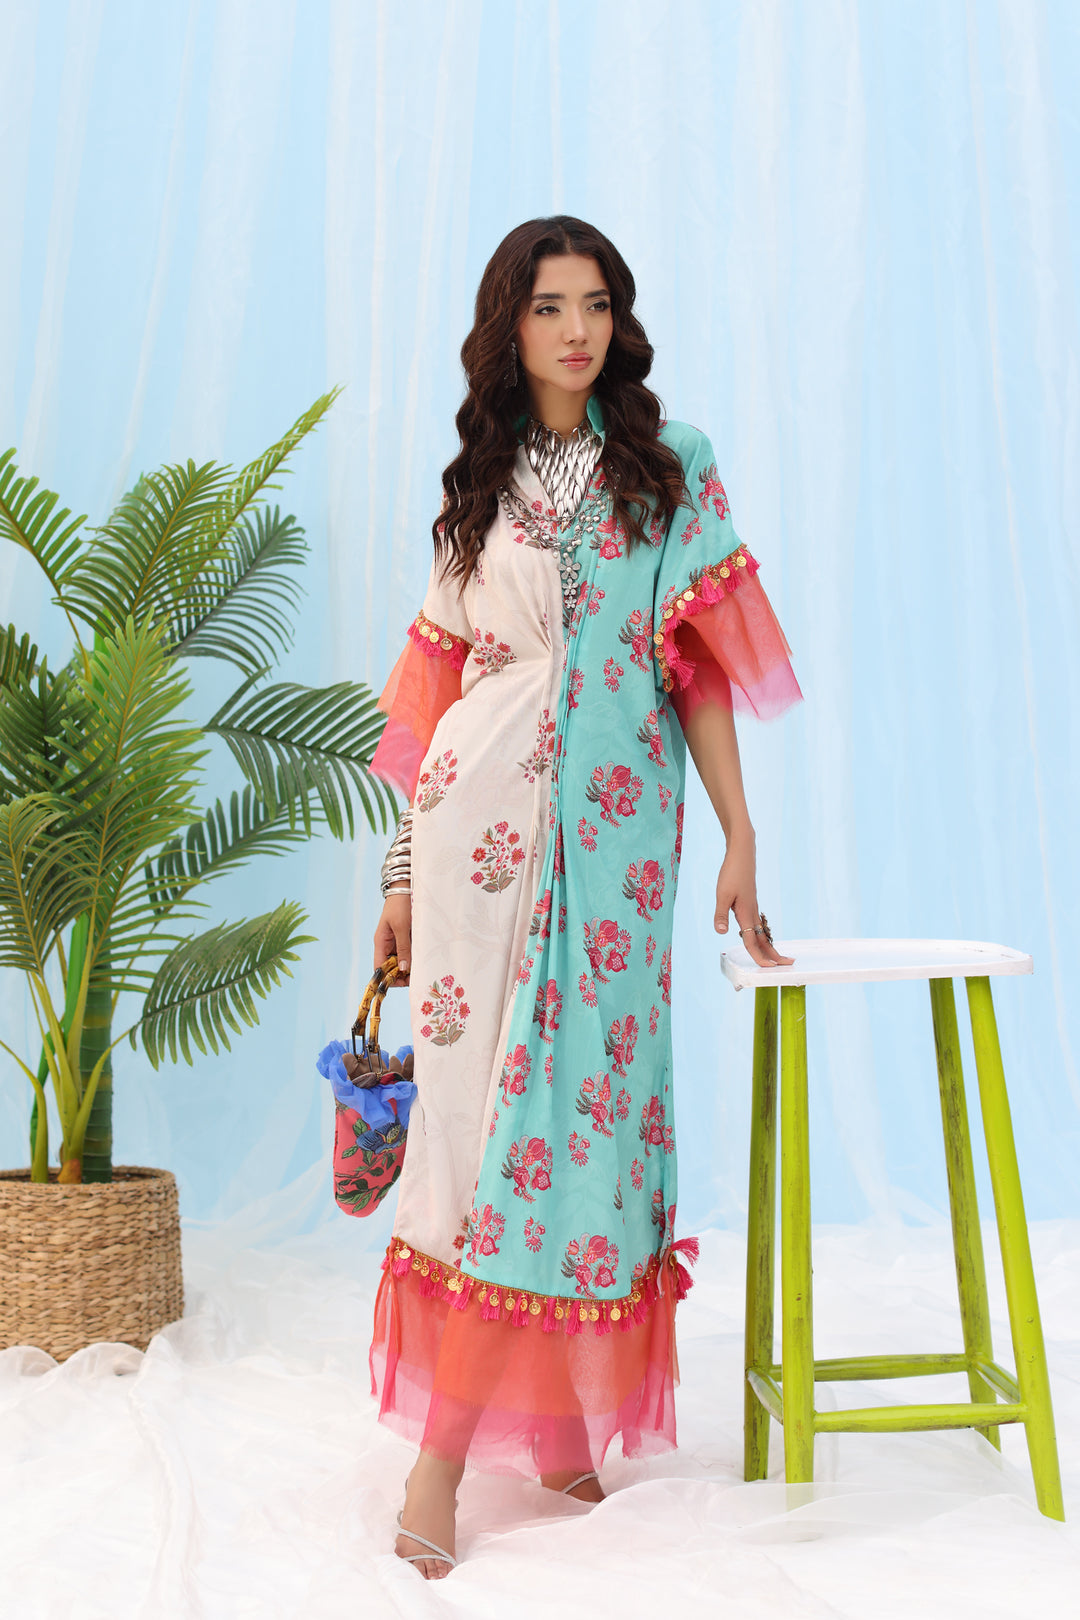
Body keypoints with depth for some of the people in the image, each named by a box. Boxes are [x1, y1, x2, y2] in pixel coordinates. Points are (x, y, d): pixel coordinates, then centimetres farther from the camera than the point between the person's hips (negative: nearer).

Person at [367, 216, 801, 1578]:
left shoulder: (675, 467, 9)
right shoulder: (478, 487, 12)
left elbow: (700, 664, 5)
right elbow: (438, 685, 11)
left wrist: (739, 835, -2)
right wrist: (404, 866, 8)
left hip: (618, 822, 0)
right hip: (486, 814, 1)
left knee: (575, 1088, 1)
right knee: (491, 1091, -3)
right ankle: (547, 1416, 8)